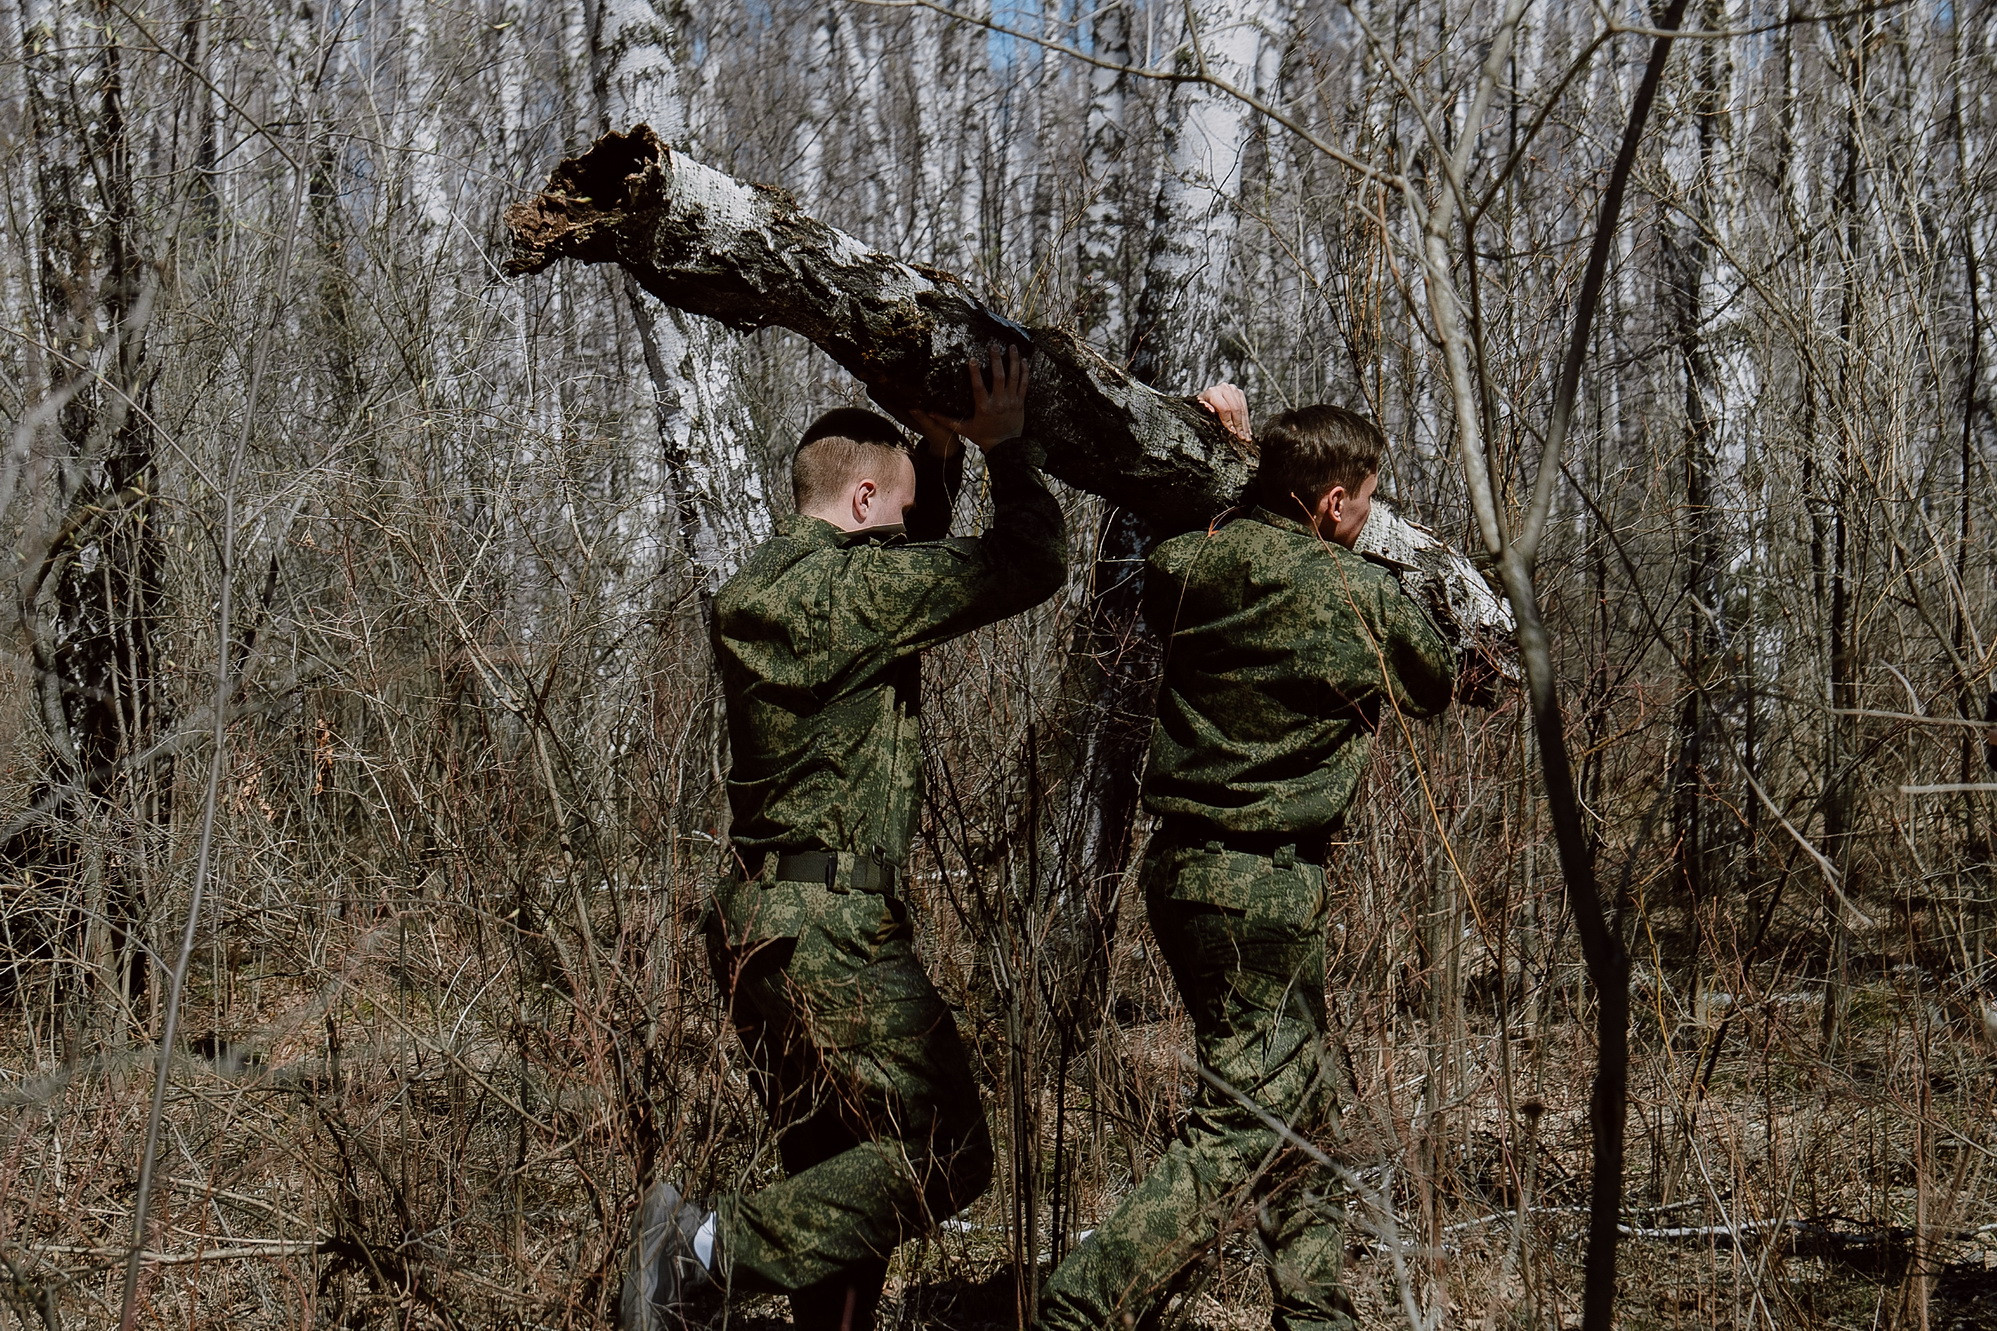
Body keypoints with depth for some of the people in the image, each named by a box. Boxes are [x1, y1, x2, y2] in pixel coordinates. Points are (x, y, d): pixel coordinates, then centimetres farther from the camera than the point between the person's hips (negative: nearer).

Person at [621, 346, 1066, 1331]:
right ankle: (710, 1247, -15)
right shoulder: (850, 584, -14)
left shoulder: (761, 585, 15)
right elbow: (1028, 566, -11)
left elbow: (914, 559, 32)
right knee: (945, 1156, -6)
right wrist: (1005, 446, -1)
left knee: (836, 1167, 16)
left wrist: (941, 453, 22)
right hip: (830, 925, -10)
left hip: (758, 917, 10)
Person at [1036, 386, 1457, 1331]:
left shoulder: (1191, 563, 3)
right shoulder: (1364, 597, -11)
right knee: (1246, 1127, -7)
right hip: (1263, 883, -8)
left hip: (1184, 864, 8)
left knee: (1302, 1094, 19)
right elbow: (1437, 687, 8)